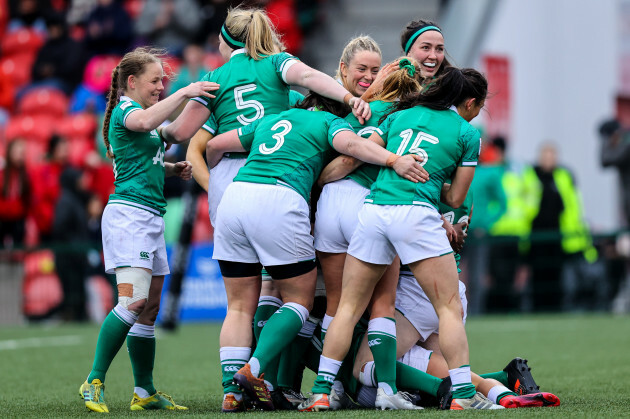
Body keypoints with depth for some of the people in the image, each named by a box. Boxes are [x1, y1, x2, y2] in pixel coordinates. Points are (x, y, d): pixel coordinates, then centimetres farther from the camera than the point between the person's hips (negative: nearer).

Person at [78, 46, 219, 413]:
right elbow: (144, 122, -32)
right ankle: (94, 382, -17)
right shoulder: (125, 108, -6)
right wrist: (184, 93, -32)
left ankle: (145, 392, 14)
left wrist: (172, 169, 18)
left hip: (152, 217, 10)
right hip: (129, 213, -10)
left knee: (150, 309, 9)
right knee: (134, 301, -21)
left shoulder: (138, 110, 23)